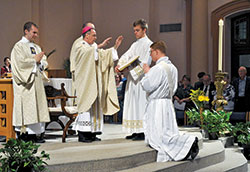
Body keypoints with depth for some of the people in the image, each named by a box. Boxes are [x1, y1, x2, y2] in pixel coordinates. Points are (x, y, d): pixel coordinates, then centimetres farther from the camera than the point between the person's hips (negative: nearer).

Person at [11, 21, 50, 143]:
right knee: (25, 109, -10)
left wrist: (39, 61, -6)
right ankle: (23, 136, -7)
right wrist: (35, 60, -9)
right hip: (25, 83, -7)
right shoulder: (19, 46, -3)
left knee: (36, 108, 3)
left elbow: (44, 62, 16)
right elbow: (20, 62, -15)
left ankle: (33, 135, 6)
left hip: (36, 82, 7)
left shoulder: (36, 47, 19)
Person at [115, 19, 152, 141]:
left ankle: (143, 132, -7)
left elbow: (146, 62, -13)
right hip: (132, 77, 8)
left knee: (140, 103, -9)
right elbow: (126, 55, 11)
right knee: (132, 103, 7)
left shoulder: (148, 44, -4)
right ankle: (135, 131, 11)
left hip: (141, 77, -8)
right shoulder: (135, 44, 20)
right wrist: (119, 64, -7)